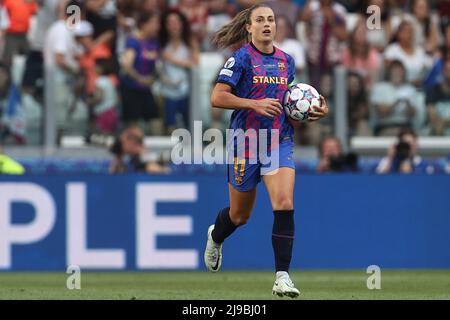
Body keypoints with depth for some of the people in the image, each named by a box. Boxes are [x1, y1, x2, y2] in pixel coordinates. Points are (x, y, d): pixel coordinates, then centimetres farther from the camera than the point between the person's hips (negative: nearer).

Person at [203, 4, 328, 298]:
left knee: (285, 205, -18)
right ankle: (215, 237, 49)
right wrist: (255, 104, -23)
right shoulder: (242, 58, -8)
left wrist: (315, 111, 4)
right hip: (246, 141, -3)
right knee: (240, 214, 13)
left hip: (281, 141, 3)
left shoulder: (287, 61, 9)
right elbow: (217, 97, -14)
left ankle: (282, 277, -16)